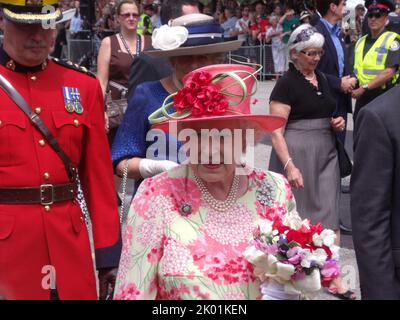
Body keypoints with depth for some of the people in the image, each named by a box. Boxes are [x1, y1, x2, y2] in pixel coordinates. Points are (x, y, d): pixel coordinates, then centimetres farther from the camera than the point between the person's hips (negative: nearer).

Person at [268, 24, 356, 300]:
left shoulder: (322, 78, 10)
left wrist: (337, 122, 3)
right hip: (297, 153, -6)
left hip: (326, 152, 6)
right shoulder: (287, 84, -10)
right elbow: (275, 130, -15)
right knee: (298, 211, 5)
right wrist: (289, 165, -23)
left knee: (327, 211, 4)